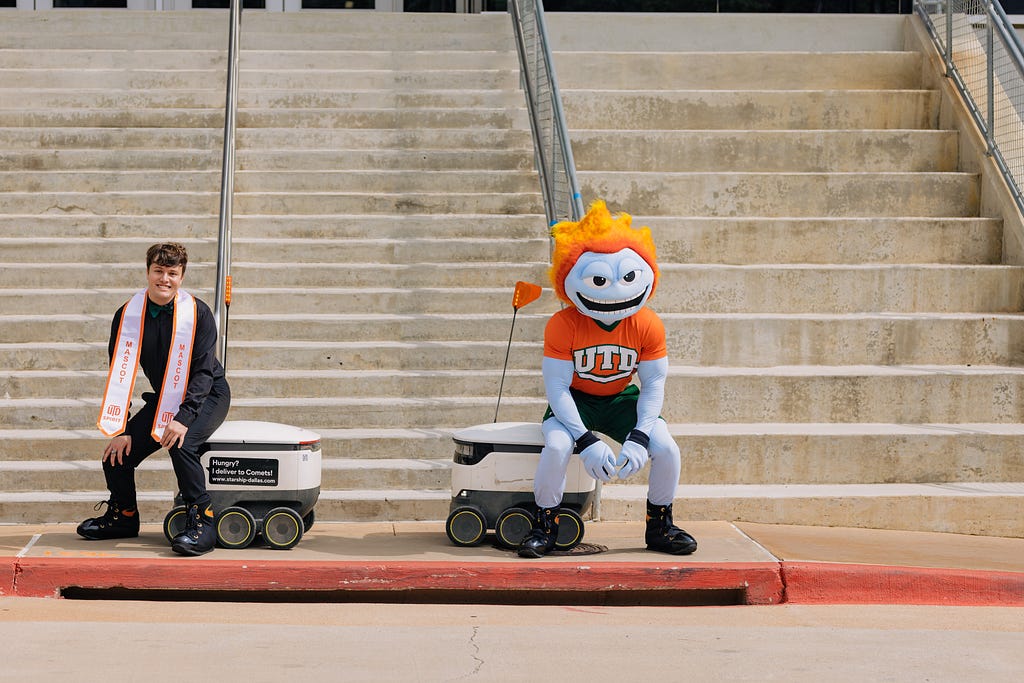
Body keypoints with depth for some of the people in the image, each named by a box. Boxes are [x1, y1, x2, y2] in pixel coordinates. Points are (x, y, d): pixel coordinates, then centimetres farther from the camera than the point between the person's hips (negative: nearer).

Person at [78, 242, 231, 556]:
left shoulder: (198, 313, -18)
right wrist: (120, 430, -13)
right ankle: (123, 516, 19)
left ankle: (202, 521, -22)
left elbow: (203, 371, -20)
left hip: (208, 395, -5)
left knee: (181, 444, -33)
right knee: (117, 453, -8)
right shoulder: (128, 314, -7)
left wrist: (183, 418, -32)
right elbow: (120, 374, -6)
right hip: (163, 398, 5)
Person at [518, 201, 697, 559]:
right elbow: (556, 387, -23)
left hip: (622, 399, 2)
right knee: (557, 445, -33)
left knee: (666, 447, -21)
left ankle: (660, 526, 4)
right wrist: (586, 441, -33)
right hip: (573, 401, -2)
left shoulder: (648, 325, -16)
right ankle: (545, 526, -10)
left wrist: (639, 438, -27)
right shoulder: (562, 326, -23)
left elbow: (653, 384, -12)